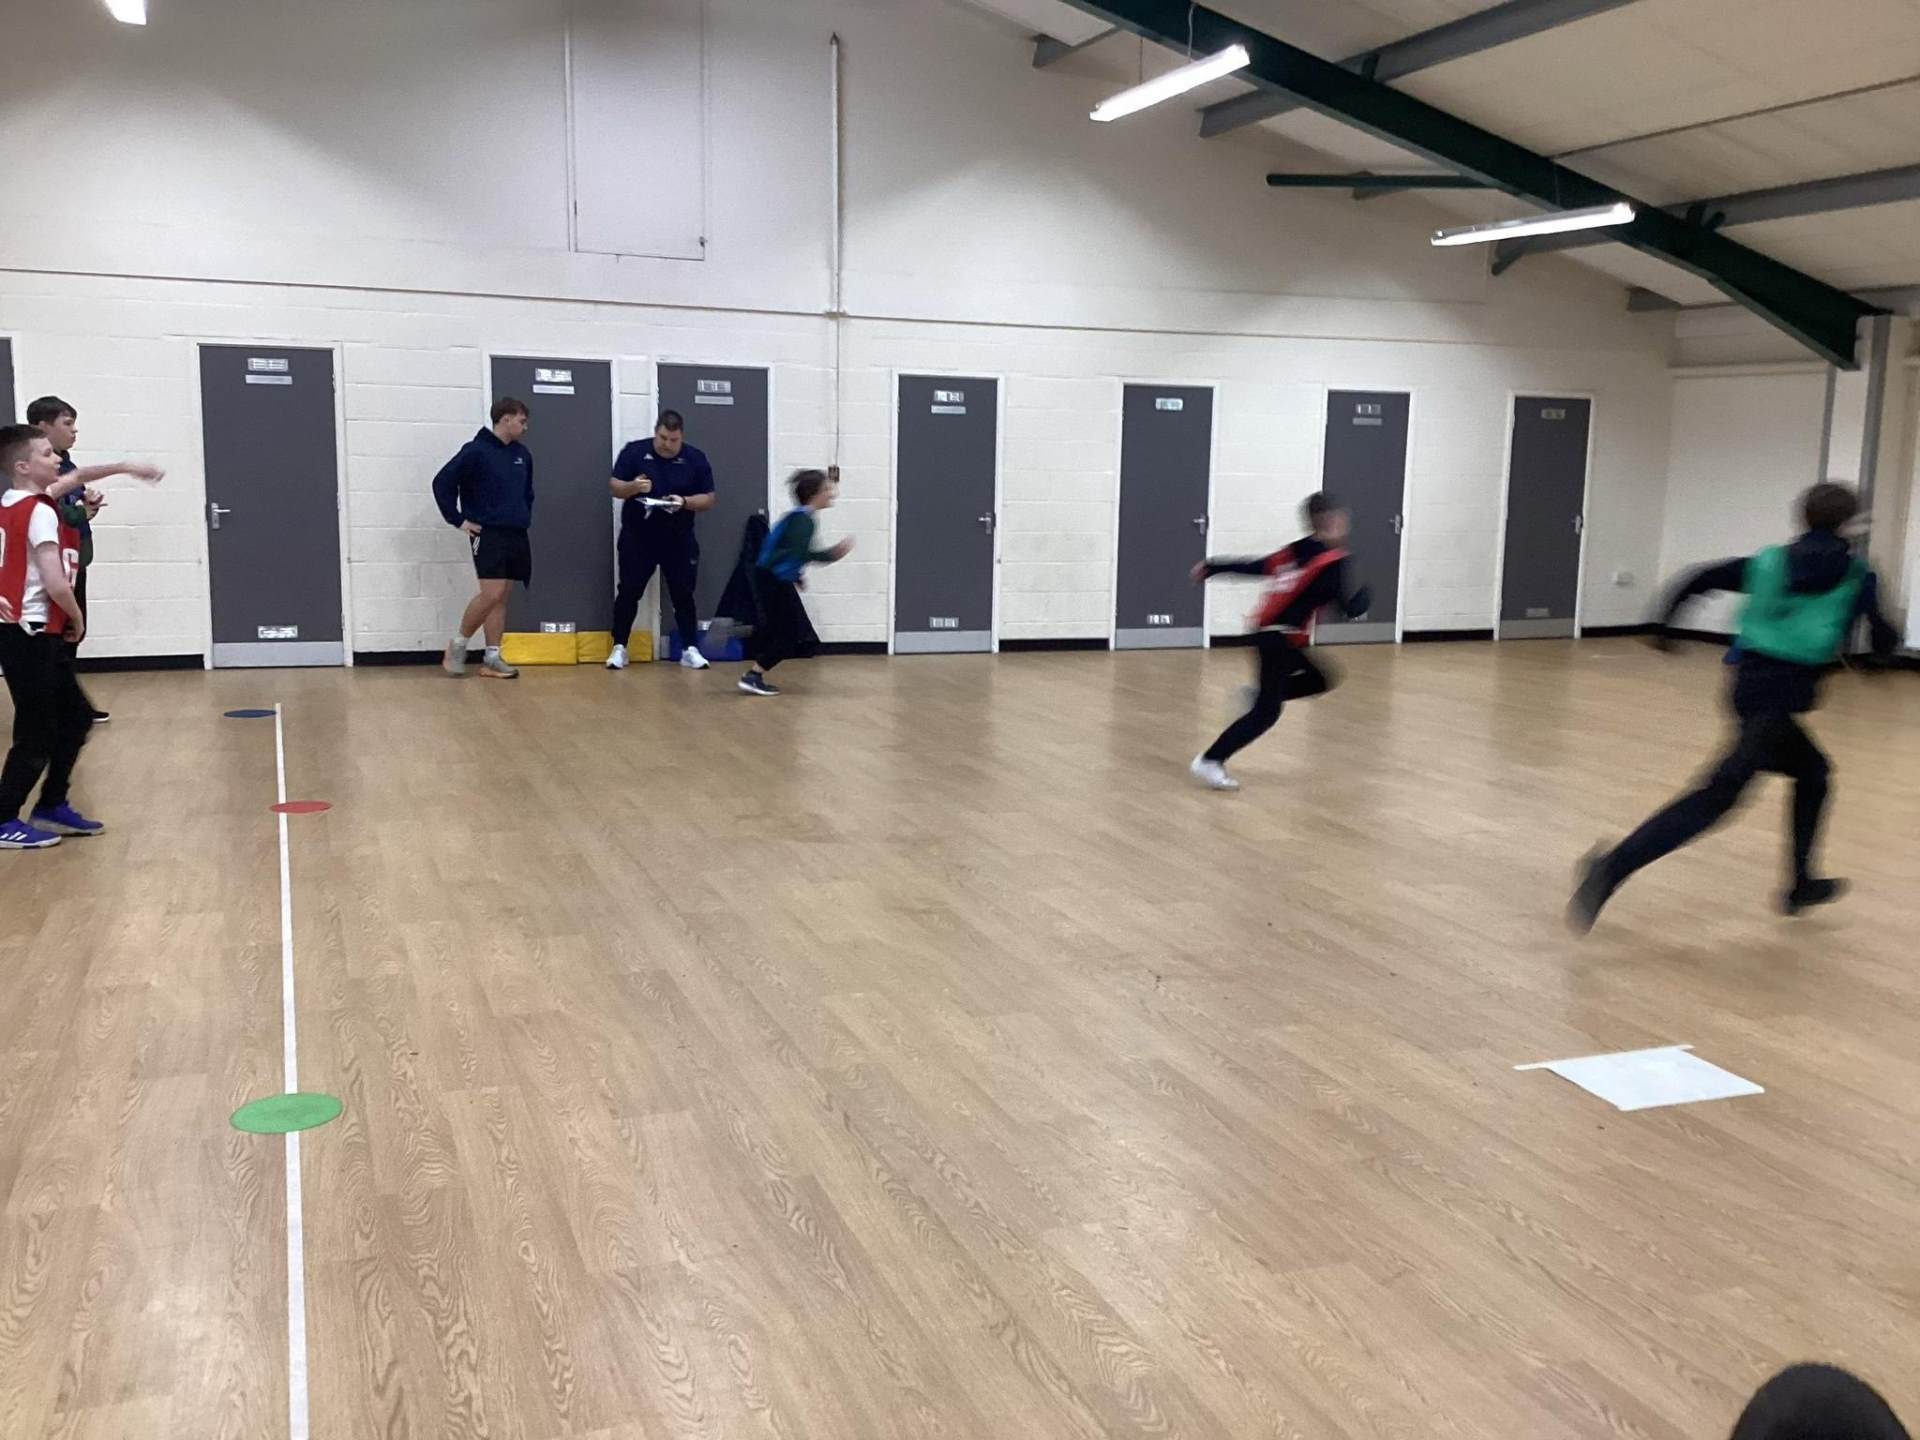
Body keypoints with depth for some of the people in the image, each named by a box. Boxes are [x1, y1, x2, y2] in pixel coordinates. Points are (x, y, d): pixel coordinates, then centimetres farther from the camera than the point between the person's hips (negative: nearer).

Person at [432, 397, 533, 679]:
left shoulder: (523, 455, 11)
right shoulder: (476, 451, -9)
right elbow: (442, 483, -8)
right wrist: (458, 520, -7)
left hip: (516, 535, 6)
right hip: (487, 534, -6)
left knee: (501, 598, 6)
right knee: (492, 594, -15)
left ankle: (492, 658, 9)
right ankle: (459, 643, 5)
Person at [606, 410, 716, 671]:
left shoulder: (695, 459, 1)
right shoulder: (634, 451, -2)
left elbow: (708, 500, 2)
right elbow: (614, 486, -1)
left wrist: (685, 502, -18)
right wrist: (632, 487, -23)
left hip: (678, 540, 1)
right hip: (637, 538, -1)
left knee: (683, 594, 3)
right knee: (628, 592, 1)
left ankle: (690, 649, 11)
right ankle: (619, 648, 11)